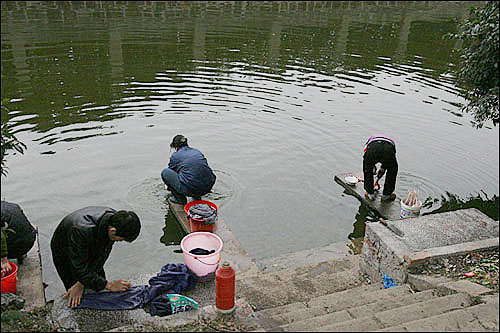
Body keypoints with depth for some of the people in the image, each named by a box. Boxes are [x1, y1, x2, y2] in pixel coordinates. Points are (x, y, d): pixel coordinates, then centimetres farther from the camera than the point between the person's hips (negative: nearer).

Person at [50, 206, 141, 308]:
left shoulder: (115, 219, -29)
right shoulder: (82, 230, -46)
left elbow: (101, 256, -21)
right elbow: (80, 270, -38)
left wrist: (80, 284, -24)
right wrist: (109, 285, -35)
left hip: (90, 250, 5)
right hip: (65, 255, -4)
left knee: (99, 290, 9)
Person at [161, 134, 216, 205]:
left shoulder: (175, 155, 12)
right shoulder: (197, 151, 24)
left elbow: (171, 172, 28)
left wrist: (169, 187, 50)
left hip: (189, 189, -5)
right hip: (208, 187, 5)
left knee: (164, 172, 12)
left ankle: (180, 198, 12)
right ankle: (197, 197, 25)